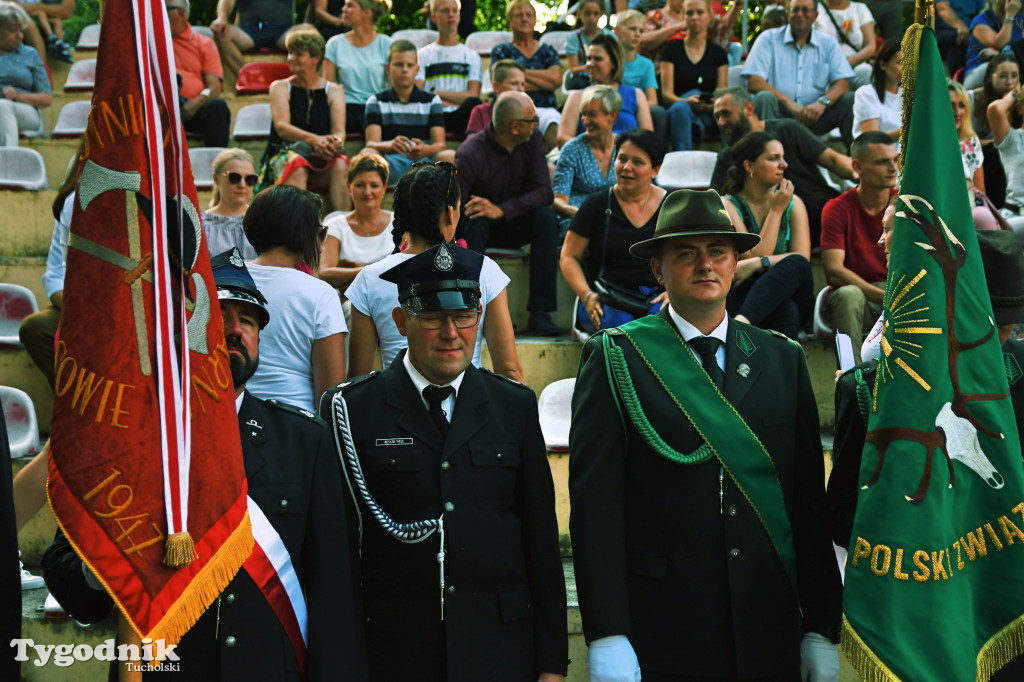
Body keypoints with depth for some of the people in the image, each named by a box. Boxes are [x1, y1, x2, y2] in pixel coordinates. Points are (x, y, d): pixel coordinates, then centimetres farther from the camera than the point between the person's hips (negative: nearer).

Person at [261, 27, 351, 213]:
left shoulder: (334, 91, 13)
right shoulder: (280, 87, 9)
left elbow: (340, 131, -2)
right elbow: (281, 127, -9)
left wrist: (335, 141, -29)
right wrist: (314, 140, -28)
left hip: (323, 157, 2)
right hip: (284, 154, -1)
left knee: (340, 165, -31)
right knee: (297, 165, -36)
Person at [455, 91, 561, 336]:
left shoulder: (532, 141, -10)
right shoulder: (470, 154, -25)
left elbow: (544, 192, -19)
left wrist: (502, 210, -36)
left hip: (513, 226, 4)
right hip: (479, 227, -4)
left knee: (546, 215, -25)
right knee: (473, 221, -36)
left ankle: (540, 312, -29)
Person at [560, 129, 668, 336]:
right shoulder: (597, 205, 6)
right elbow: (569, 257, 8)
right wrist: (586, 296, -10)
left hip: (655, 299, 1)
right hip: (607, 298, -1)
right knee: (620, 322, -37)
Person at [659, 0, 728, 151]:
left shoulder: (718, 52, 18)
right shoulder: (671, 50, 13)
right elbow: (666, 93, 2)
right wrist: (687, 102, -21)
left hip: (710, 113, 1)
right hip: (680, 110, -1)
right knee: (680, 108, -39)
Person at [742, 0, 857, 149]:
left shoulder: (828, 43, 12)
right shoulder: (768, 39, 5)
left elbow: (842, 83, 2)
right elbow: (754, 82, -7)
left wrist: (822, 102, -20)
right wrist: (788, 102, -20)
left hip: (813, 116, 2)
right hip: (779, 114, -2)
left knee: (850, 100, -17)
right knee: (764, 98, -33)